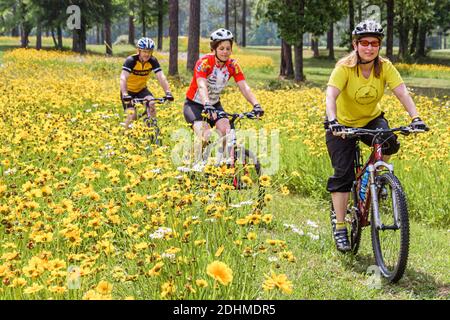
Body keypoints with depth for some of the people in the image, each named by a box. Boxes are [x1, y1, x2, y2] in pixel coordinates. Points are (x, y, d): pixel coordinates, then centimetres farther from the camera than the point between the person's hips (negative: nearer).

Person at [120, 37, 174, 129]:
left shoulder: (153, 61, -16)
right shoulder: (131, 60, -27)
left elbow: (161, 77, -23)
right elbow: (123, 78, -37)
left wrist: (168, 92, -39)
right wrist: (124, 94, -52)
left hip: (142, 89, 3)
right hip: (129, 91, -3)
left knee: (152, 104, -26)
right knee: (132, 115, -19)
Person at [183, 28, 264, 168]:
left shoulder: (232, 65, -10)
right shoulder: (204, 62, -24)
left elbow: (244, 87, -20)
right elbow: (202, 86, -39)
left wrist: (256, 105, -37)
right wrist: (207, 106, -57)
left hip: (214, 104, 4)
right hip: (194, 104, -4)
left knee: (226, 132, -23)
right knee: (205, 135, -29)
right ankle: (197, 165, -7)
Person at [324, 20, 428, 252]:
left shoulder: (385, 67, -15)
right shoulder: (344, 67, -23)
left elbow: (402, 93, -24)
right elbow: (330, 95, -36)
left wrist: (415, 117, -40)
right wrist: (332, 121, -53)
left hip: (371, 120, 3)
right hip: (343, 124, -2)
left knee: (389, 142, -29)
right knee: (343, 174, -11)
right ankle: (340, 228, -1)